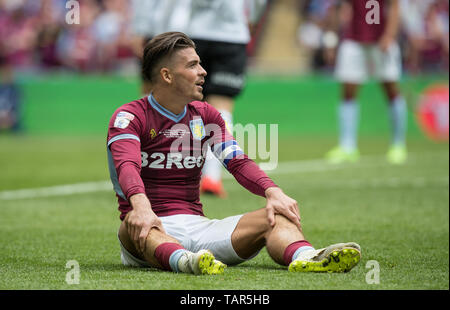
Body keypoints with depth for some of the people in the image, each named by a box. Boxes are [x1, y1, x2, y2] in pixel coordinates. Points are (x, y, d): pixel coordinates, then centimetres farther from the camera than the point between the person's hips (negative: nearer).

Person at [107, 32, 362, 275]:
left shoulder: (205, 115, 16)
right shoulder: (129, 116, -2)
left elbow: (238, 162, 2)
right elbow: (127, 166, -22)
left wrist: (273, 192, -19)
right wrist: (141, 205, -45)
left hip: (197, 224, 5)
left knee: (276, 216, -18)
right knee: (135, 225, -40)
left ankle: (304, 257, -53)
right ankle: (184, 261, -74)